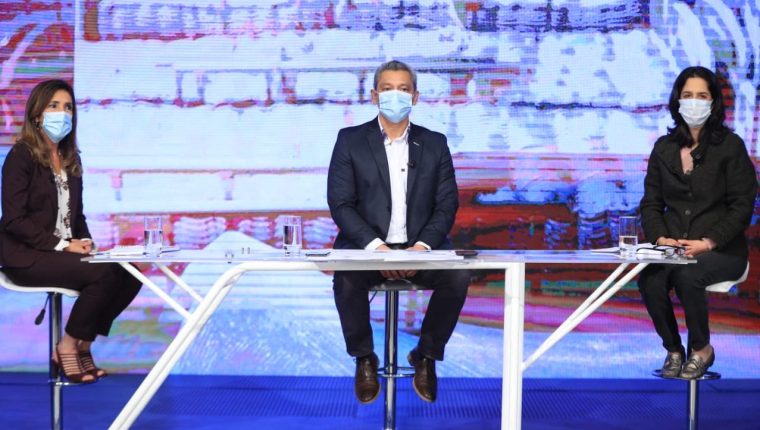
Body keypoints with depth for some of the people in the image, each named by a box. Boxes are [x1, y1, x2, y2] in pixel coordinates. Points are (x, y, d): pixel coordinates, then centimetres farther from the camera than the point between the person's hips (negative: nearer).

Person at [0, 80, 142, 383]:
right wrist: (61, 245, -19)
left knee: (129, 275, -15)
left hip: (63, 250, 7)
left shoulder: (71, 158, 15)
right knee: (104, 275, -28)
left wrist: (84, 242, -2)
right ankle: (67, 348, -9)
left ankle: (82, 346, -2)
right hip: (26, 256, -7)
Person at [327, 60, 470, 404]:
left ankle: (426, 356, -3)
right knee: (347, 276, -34)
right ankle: (364, 359, -7)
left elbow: (446, 205, 4)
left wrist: (423, 246, -15)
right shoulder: (350, 140, 4)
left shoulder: (434, 144, 11)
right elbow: (340, 204, -3)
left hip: (420, 249, 2)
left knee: (459, 274, -27)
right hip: (365, 247, -1)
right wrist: (374, 246, -19)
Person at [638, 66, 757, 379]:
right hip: (673, 246, 3)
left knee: (687, 276, -34)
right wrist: (660, 238, -10)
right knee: (650, 280, -29)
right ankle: (673, 350, -6)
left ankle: (701, 349, -8)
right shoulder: (664, 148, 12)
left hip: (721, 249, -3)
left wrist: (707, 242, -17)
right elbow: (651, 203, 10)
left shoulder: (730, 145, -1)